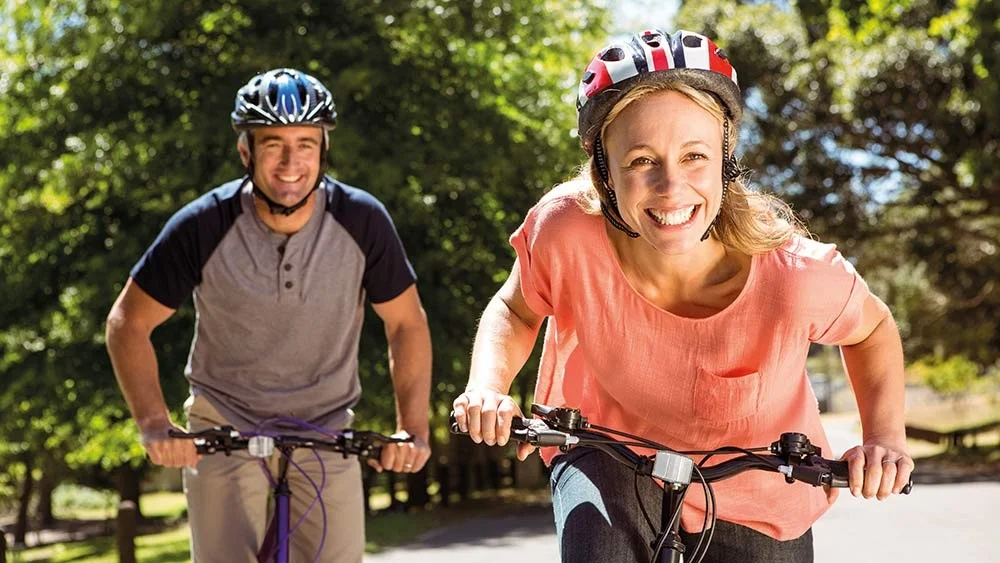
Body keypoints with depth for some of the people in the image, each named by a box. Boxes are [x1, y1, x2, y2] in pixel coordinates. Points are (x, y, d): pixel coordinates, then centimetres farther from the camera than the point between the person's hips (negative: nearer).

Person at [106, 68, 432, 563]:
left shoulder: (361, 221, -14)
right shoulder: (204, 226, -17)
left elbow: (406, 323, -1)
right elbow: (128, 323, -6)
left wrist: (413, 429, -12)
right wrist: (155, 425, -17)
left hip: (326, 432, 1)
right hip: (224, 431, -1)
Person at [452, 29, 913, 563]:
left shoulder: (794, 275, -32)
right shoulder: (566, 231, -31)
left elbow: (874, 329, -7)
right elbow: (516, 309, -7)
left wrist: (885, 436, -23)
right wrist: (487, 387, -25)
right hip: (610, 456, -1)